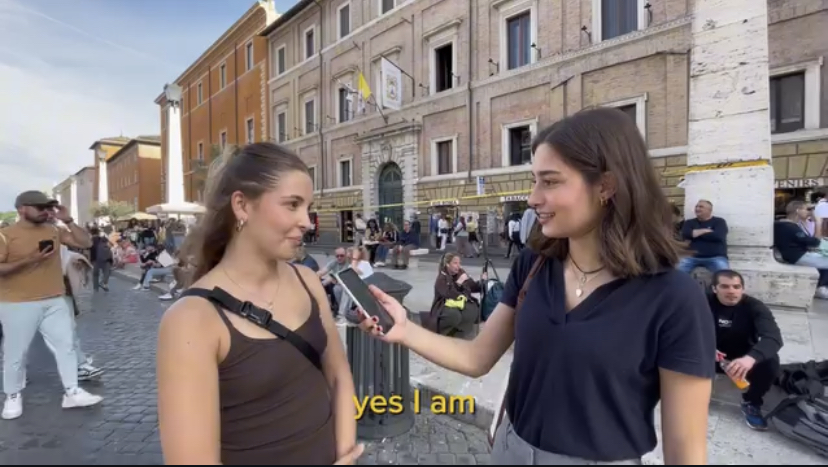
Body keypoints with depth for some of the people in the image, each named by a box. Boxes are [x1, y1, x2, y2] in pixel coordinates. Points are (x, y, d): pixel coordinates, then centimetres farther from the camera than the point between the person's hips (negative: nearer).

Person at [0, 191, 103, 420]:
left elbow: (85, 243, 3)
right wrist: (29, 260, -23)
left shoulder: (55, 231, 6)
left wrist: (68, 221, -6)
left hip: (55, 301, 4)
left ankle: (71, 392, 14)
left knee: (66, 344, 5)